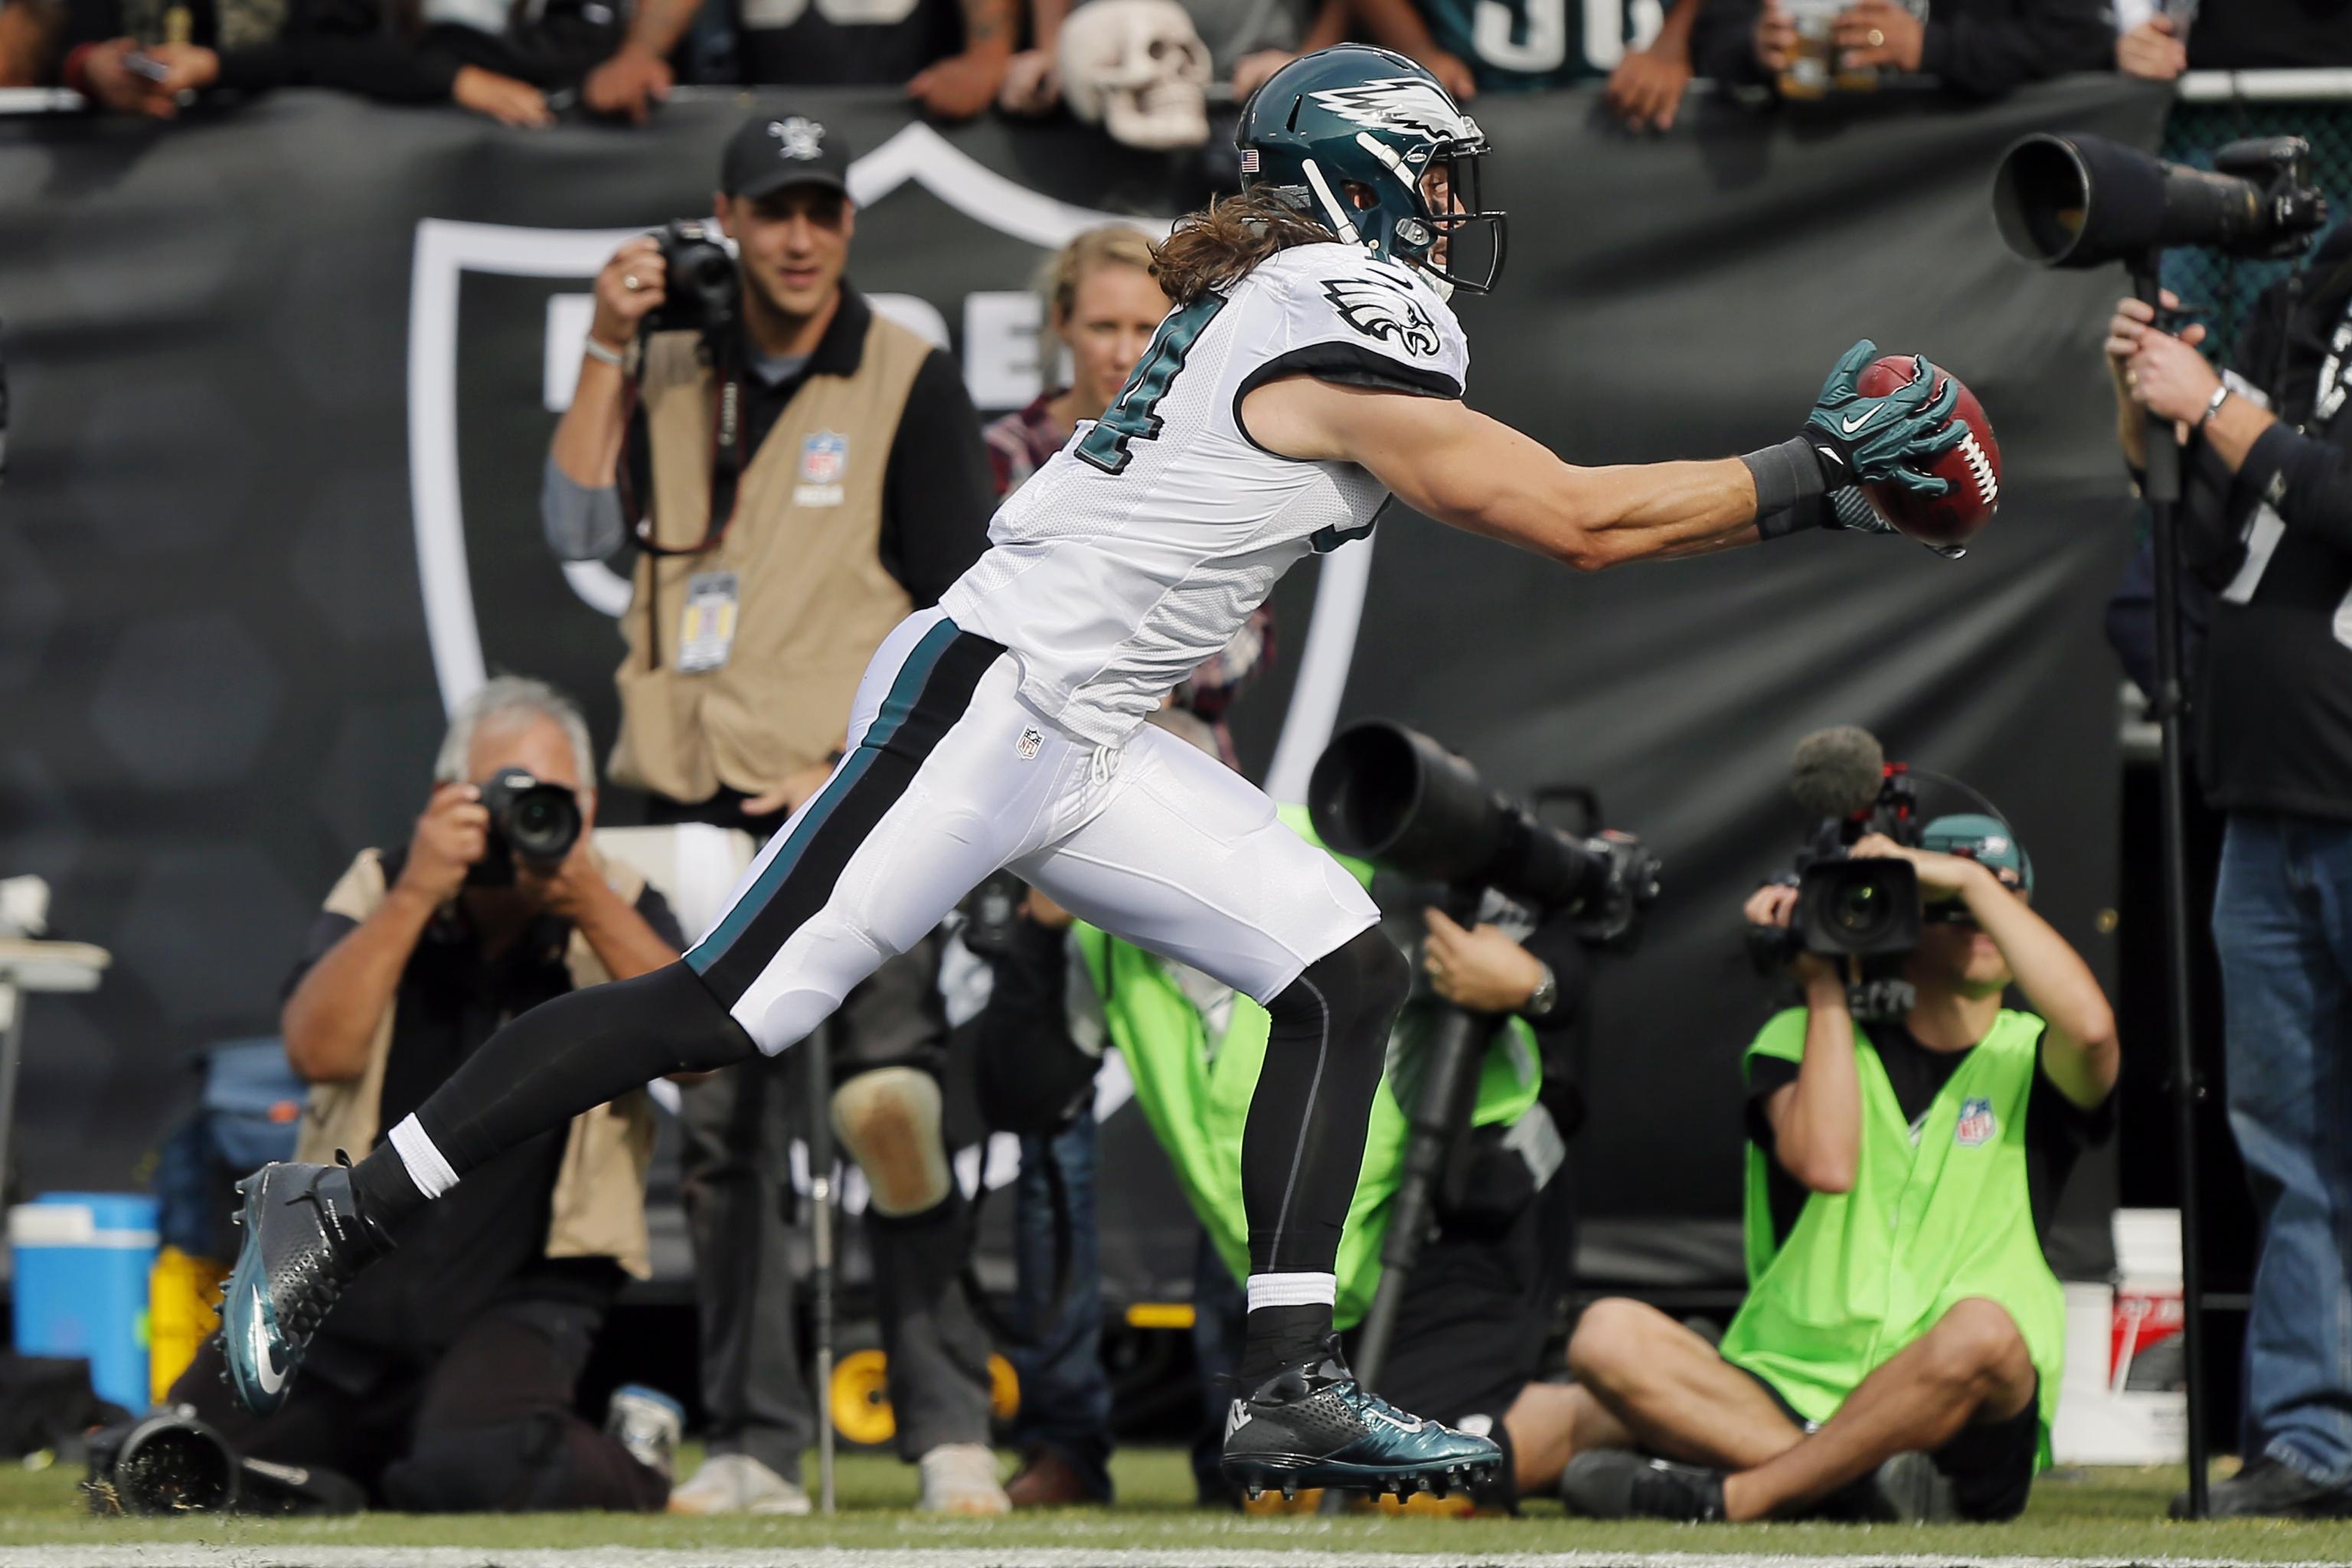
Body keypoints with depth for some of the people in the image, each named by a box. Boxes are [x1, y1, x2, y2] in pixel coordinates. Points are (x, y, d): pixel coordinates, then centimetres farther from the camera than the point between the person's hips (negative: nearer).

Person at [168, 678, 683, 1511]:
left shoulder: (617, 907, -2)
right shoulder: (382, 892, 0)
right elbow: (318, 1050, -17)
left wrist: (589, 904, -28)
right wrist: (415, 895, -25)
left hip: (519, 1293, -3)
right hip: (347, 1284, 3)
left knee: (471, 1470, -32)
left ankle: (628, 1460, 2)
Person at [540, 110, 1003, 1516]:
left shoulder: (909, 384, 2)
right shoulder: (674, 377, 15)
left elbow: (956, 619, -2)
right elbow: (581, 527, 3)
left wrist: (859, 768, -13)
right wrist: (608, 348, -3)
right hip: (705, 802, 4)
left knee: (896, 1095, -16)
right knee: (723, 1127, 3)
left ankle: (951, 1429, -12)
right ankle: (758, 1445, 8)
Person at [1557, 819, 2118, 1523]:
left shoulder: (2028, 1060, 12)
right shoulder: (1800, 1038, 12)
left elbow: (2092, 1028, -13)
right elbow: (1824, 1163, -8)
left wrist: (1973, 882, -4)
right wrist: (1822, 983, 0)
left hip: (1963, 1428, -1)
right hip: (1788, 1396, 1)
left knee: (1981, 1332, -36)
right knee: (1609, 1335, -24)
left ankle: (1733, 1494, -27)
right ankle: (1864, 1485, -36)